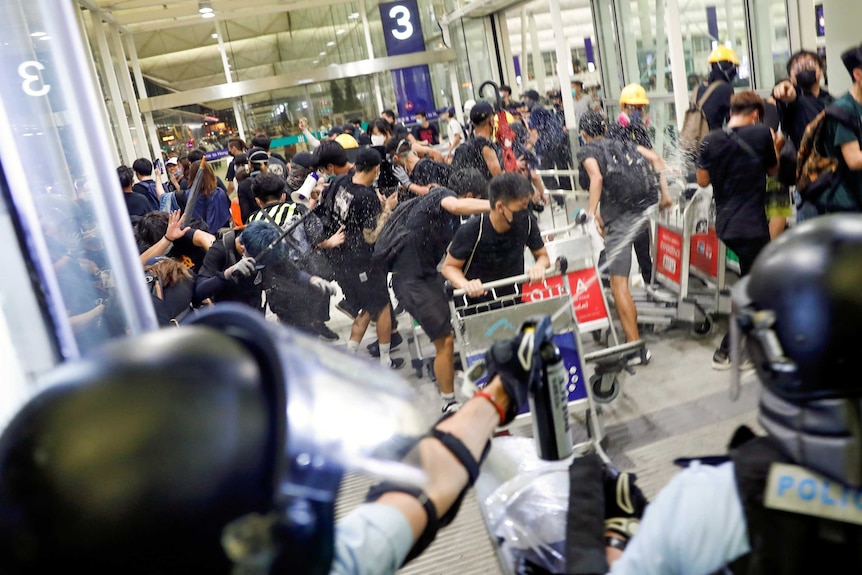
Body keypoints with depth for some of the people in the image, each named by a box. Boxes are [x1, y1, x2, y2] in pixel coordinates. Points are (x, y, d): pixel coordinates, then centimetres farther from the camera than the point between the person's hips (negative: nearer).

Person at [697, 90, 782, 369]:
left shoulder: (710, 140, -1)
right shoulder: (762, 134, -9)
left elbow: (703, 181, 7)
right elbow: (773, 170, 7)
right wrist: (776, 147, 24)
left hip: (724, 224, 5)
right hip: (752, 224, -5)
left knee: (751, 277, 23)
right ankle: (726, 351, 5)